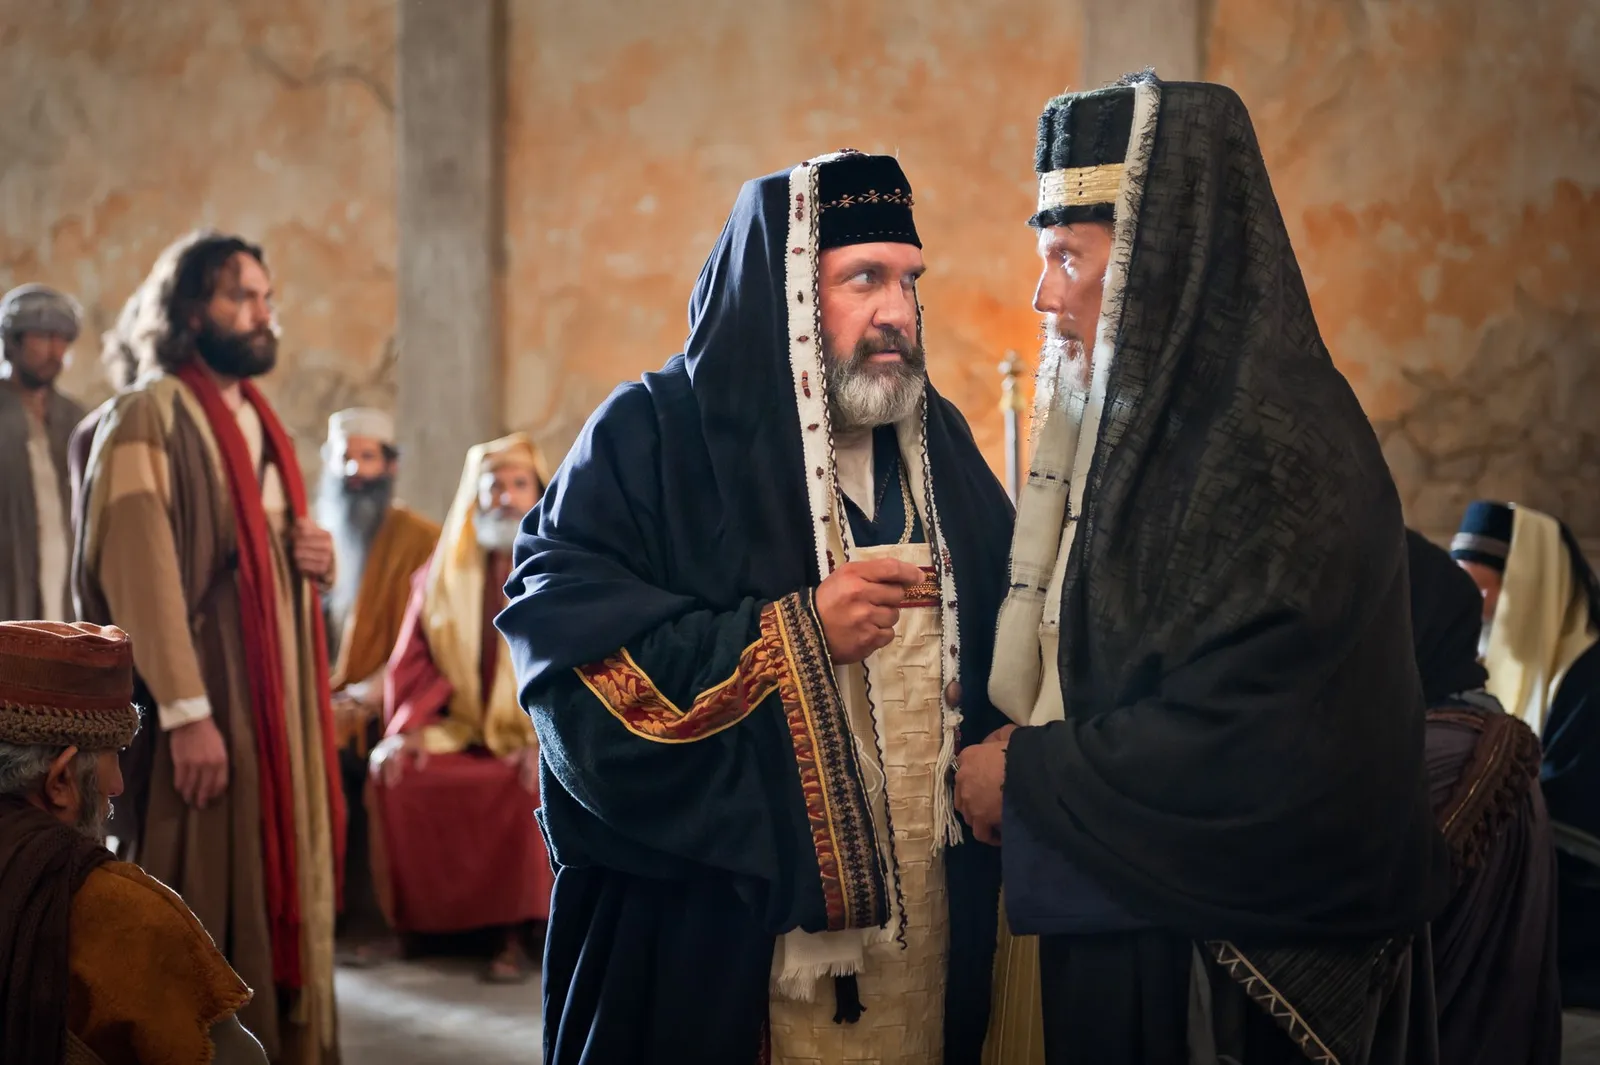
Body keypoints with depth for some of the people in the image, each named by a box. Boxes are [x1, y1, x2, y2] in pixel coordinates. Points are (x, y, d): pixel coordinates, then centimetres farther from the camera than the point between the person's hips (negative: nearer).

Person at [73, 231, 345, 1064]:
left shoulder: (259, 420, 17)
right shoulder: (149, 416, -9)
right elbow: (141, 571, -17)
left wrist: (316, 562, 2)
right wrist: (186, 712, -23)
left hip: (280, 694, 8)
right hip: (204, 698, -8)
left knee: (276, 893, 11)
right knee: (204, 907, -4)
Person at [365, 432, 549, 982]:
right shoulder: (441, 574, 14)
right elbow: (414, 659, 10)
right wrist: (407, 726, -9)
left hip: (533, 735, -3)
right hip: (457, 731, 3)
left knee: (534, 785, -34)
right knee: (393, 770, -25)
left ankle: (512, 932, -24)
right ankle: (409, 918, -15)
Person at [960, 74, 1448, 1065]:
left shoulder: (1276, 451, -19)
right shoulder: (1134, 423, 9)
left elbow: (1241, 741, -25)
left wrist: (1025, 779, -14)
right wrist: (1022, 756, -1)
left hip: (1232, 964, -8)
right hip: (1117, 927, 8)